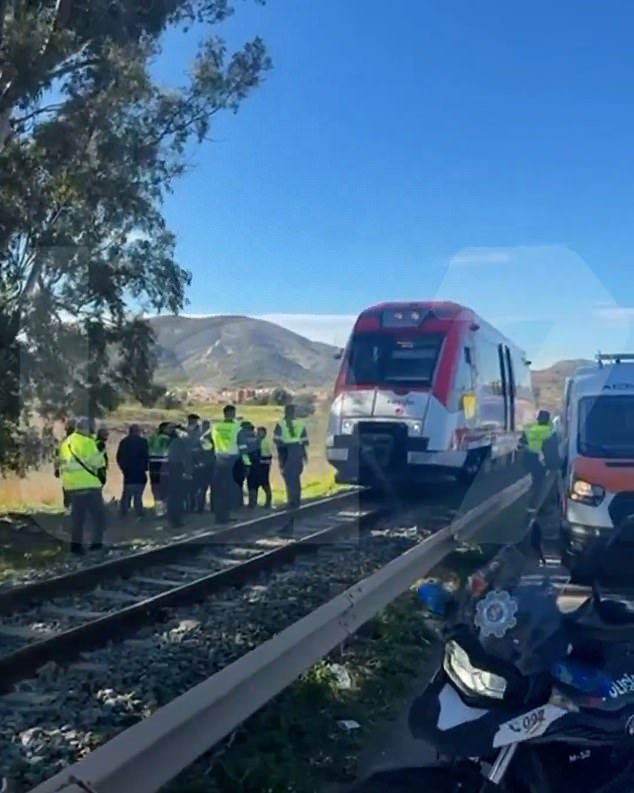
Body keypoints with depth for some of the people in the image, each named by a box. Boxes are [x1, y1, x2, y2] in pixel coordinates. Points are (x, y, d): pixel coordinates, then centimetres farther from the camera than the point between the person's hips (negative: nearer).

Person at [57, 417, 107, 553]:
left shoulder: (65, 443, 16)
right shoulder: (86, 442, -10)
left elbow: (62, 463, 17)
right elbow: (94, 461, -16)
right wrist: (100, 453, 1)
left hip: (71, 485, 8)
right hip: (87, 484, -8)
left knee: (77, 516, 14)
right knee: (98, 515, 1)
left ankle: (76, 544, 11)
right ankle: (97, 543, -2)